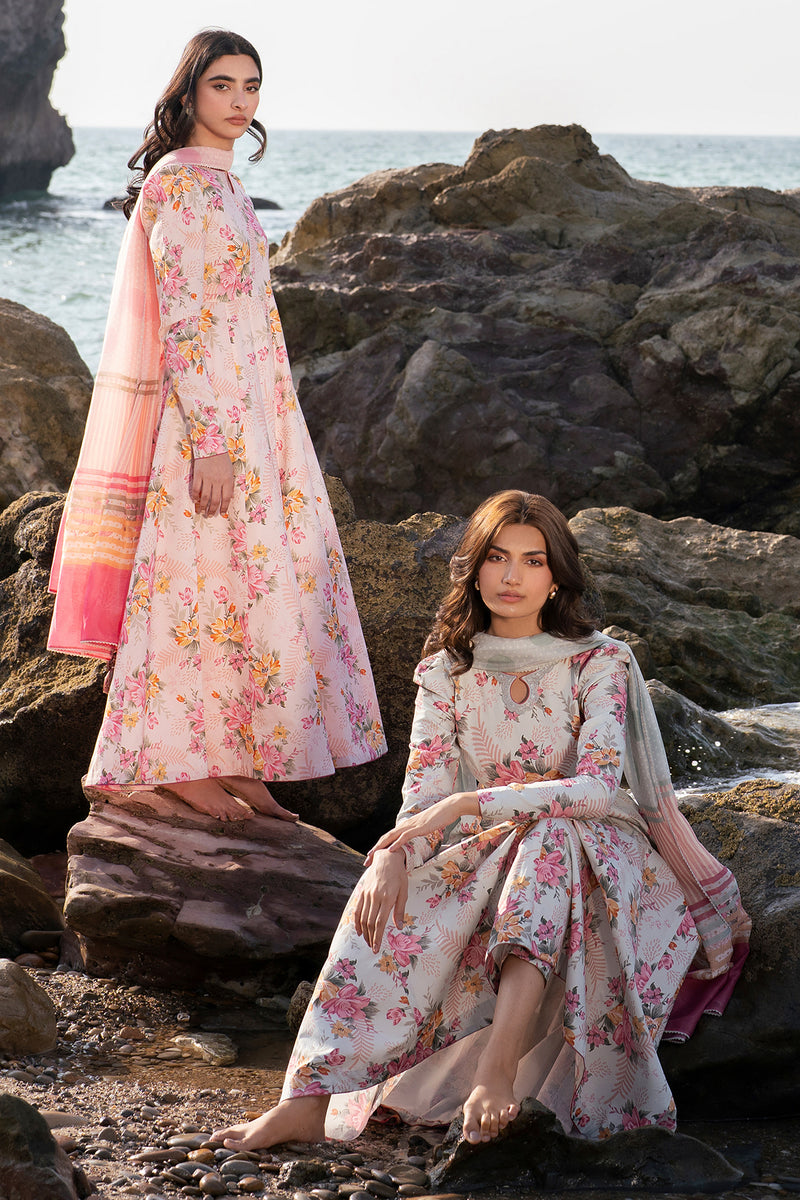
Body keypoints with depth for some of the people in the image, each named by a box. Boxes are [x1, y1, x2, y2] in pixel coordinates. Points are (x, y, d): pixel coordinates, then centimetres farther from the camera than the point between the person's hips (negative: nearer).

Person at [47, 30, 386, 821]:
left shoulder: (215, 184, 16)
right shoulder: (180, 185, -13)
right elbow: (182, 321, -19)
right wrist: (213, 442, -23)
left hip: (243, 411, 9)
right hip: (203, 414, -9)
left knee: (241, 579, 10)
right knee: (204, 579, -5)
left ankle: (227, 761, 15)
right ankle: (178, 763, 3)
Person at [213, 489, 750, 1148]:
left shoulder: (598, 663, -6)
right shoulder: (447, 670, 5)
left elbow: (597, 786, -20)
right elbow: (424, 793, -4)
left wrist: (467, 805, -26)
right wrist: (393, 856, -28)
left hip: (591, 861, -3)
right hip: (487, 857, 3)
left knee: (550, 835, -37)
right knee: (390, 899, -27)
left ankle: (498, 1067, -53)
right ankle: (310, 1100, -40)